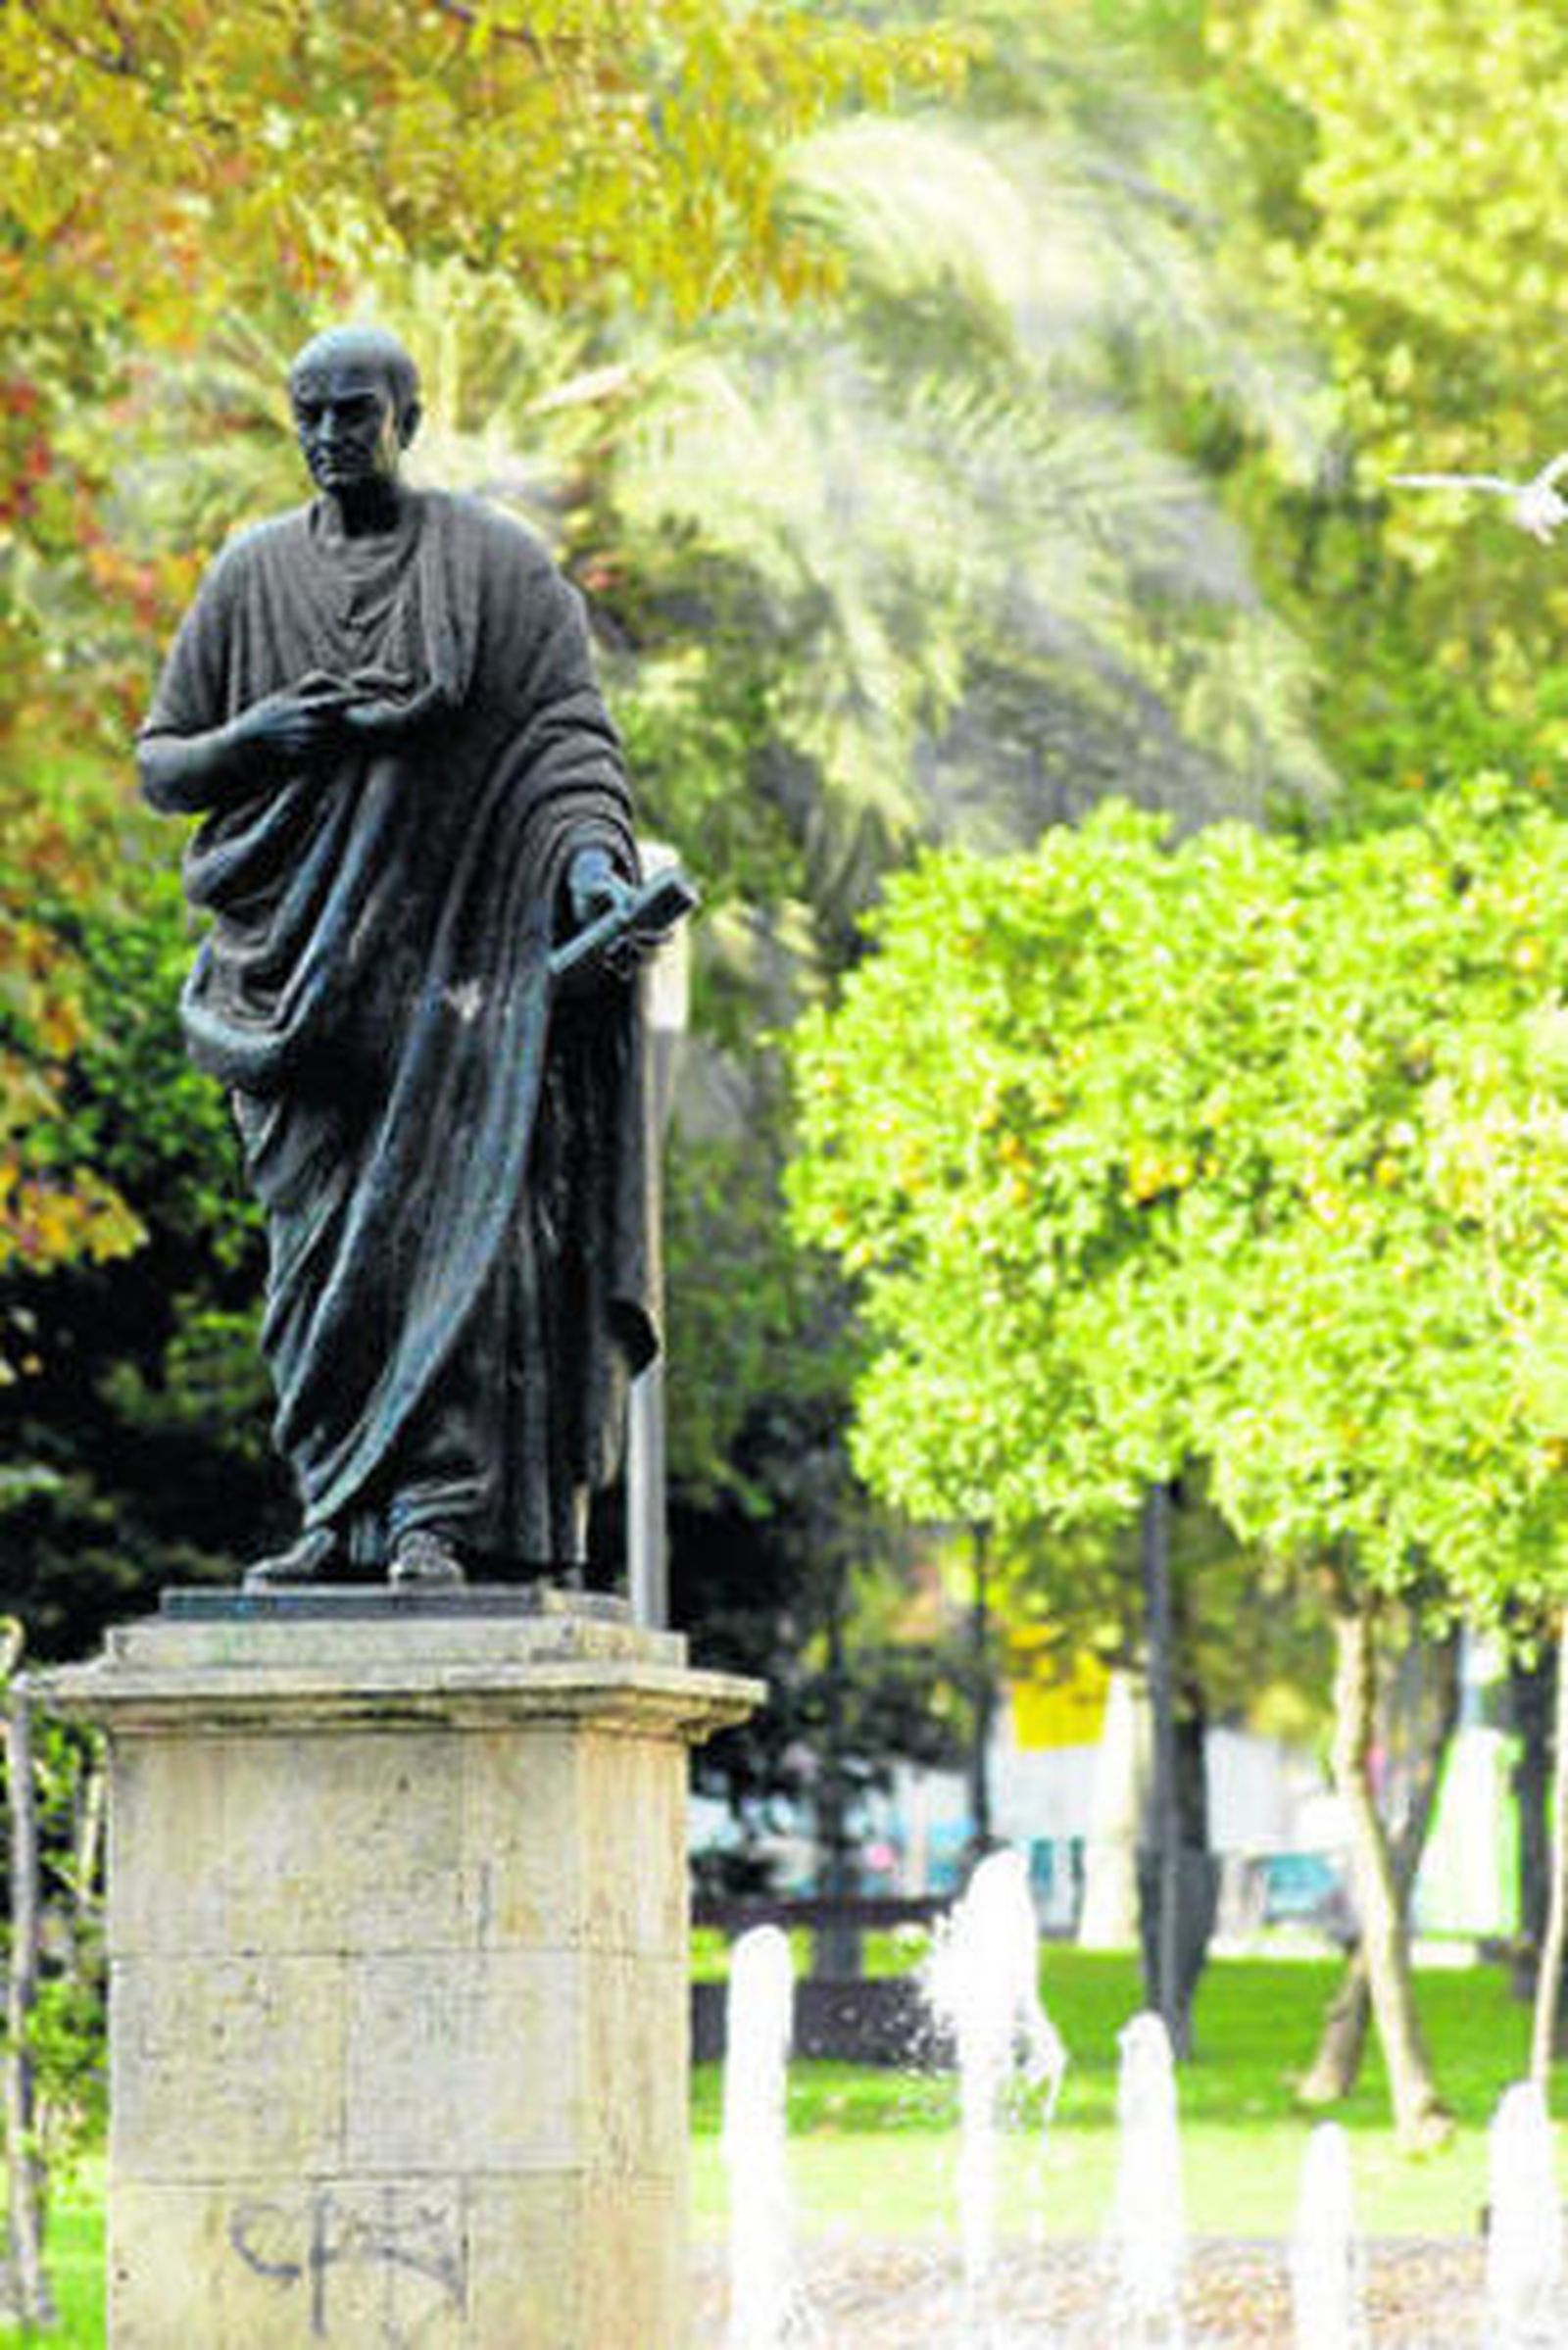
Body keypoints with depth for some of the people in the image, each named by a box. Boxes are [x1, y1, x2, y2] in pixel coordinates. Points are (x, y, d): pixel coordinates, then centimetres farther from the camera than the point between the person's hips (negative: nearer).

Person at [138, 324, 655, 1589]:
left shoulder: (499, 565, 4)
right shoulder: (252, 578, 12)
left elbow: (570, 739, -4)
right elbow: (160, 761, 15)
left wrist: (592, 865, -22)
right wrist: (249, 740, -7)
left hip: (457, 951, -3)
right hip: (306, 953, 3)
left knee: (449, 1204, -13)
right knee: (319, 1232, -2)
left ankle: (435, 1515, -18)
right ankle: (340, 1516, 1)